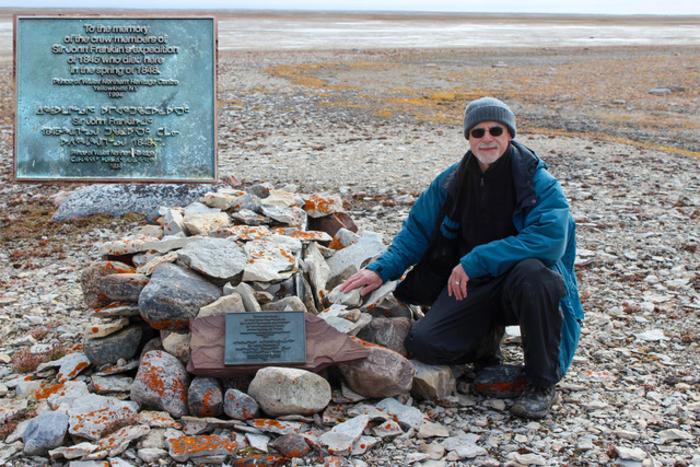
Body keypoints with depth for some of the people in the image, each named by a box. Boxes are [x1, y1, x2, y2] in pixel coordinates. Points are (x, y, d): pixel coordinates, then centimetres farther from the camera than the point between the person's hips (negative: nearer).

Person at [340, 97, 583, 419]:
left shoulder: (537, 181, -14)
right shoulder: (452, 181, 1)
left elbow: (551, 237, -30)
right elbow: (417, 230, 10)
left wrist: (475, 260, -31)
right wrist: (381, 270, -5)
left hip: (519, 283, -4)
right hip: (471, 284, 4)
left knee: (533, 274, -39)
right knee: (422, 344, -17)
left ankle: (542, 383, -18)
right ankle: (486, 341, 18)